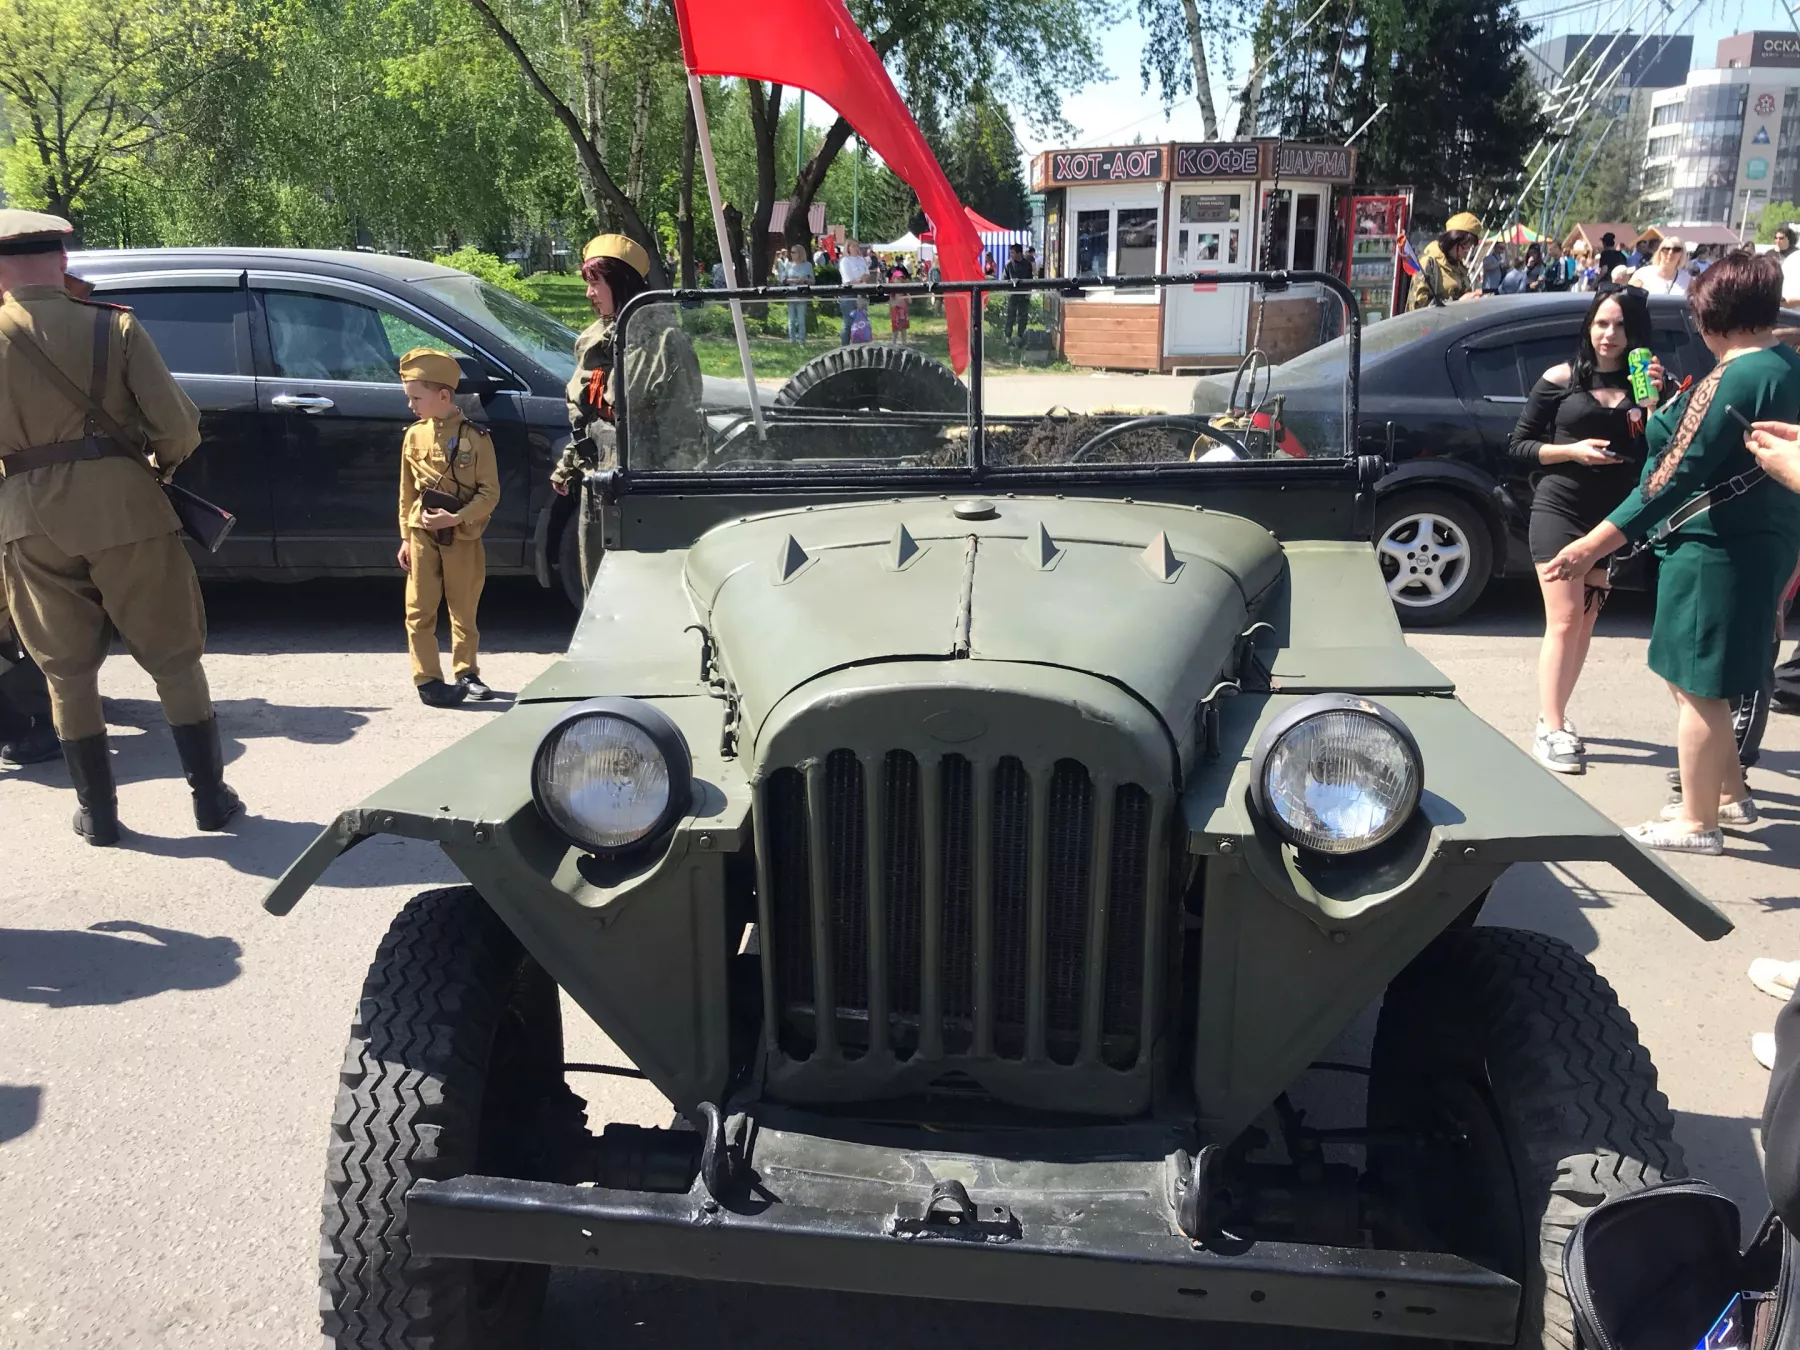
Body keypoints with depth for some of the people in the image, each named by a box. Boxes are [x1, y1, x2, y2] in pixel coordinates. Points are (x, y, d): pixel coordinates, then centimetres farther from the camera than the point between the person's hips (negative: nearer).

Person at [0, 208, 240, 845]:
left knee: (68, 671, 12)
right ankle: (211, 797, 12)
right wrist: (163, 464, 12)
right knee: (173, 658, 9)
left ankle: (97, 811, 17)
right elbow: (177, 424, -8)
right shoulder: (113, 327, -3)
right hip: (120, 505, -1)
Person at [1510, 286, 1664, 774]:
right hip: (1558, 510, -3)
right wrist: (1571, 450, -13)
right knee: (1564, 620, -10)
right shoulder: (1561, 379, 0)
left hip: (1613, 518, 3)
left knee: (1585, 623, 10)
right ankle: (1550, 730, -9)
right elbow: (1518, 446, 1)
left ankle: (1554, 716, 21)